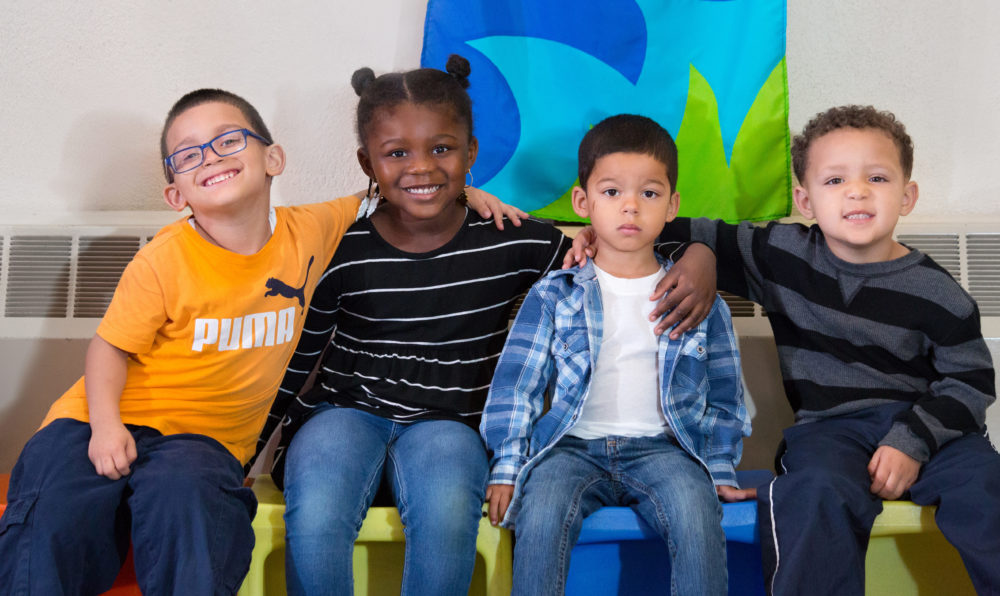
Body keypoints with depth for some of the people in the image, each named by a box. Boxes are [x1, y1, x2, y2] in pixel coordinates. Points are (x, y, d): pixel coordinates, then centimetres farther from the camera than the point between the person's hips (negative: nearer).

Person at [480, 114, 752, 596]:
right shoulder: (553, 295, 6)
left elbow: (723, 393, 18)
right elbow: (516, 381, 4)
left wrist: (720, 470, 9)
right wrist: (506, 465, -4)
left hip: (661, 447, 1)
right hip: (571, 445, 0)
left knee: (697, 515, -30)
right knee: (541, 514, -31)